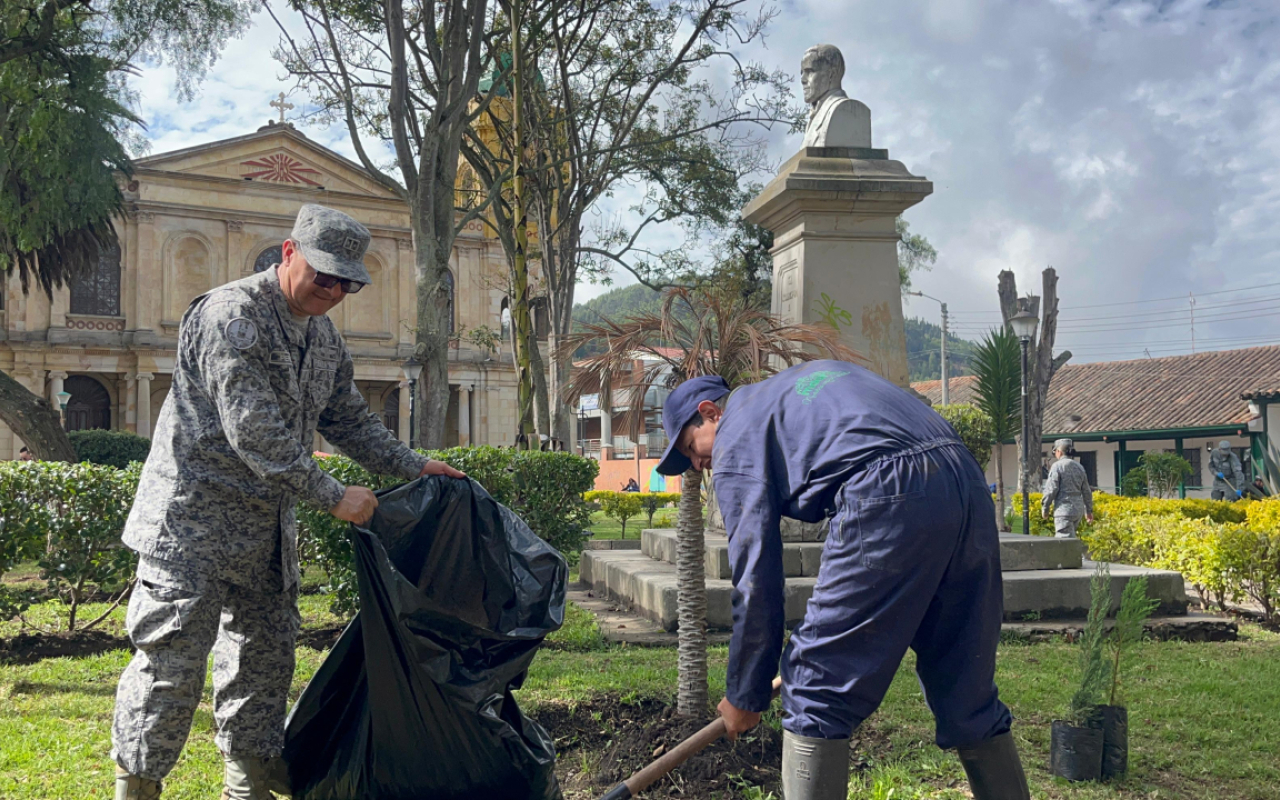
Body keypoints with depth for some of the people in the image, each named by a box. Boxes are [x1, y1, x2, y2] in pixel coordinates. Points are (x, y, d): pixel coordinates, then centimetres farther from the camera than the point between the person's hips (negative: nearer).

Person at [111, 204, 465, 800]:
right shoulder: (232, 315, -18)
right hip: (195, 516, -8)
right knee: (173, 656, -4)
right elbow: (253, 432, -24)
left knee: (265, 654, 12)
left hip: (267, 524, 9)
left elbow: (350, 420, 20)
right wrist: (333, 497, -23)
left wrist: (413, 467, 12)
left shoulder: (324, 338, 10)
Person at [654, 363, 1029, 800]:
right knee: (967, 695, 18)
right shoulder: (805, 376, 33)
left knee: (815, 687, 3)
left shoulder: (736, 440, 11)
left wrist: (745, 696, 16)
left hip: (891, 500, -8)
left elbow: (755, 580, 6)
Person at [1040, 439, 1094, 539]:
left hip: (1064, 509, -7)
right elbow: (1086, 491, 17)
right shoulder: (1079, 467, 13)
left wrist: (1045, 507, -1)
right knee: (1059, 539, 17)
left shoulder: (1057, 466, -8)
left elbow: (1051, 489, -12)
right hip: (1078, 508, 7)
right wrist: (1089, 510, 25)